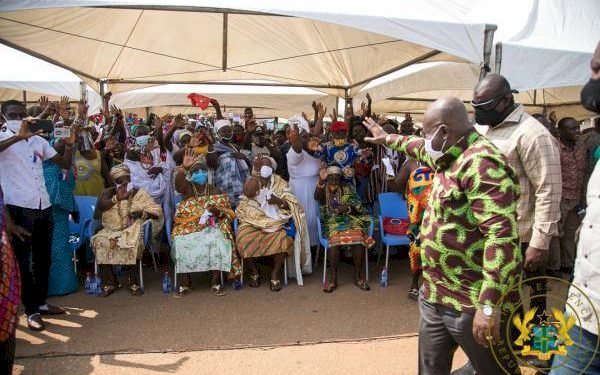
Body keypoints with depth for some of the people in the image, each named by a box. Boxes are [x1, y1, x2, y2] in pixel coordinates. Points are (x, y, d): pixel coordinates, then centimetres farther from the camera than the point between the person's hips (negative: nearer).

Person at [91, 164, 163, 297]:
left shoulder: (139, 194, 7)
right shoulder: (109, 192, 13)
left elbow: (157, 211, 1)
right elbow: (100, 206, -6)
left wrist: (142, 213, -16)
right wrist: (117, 198, -11)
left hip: (132, 230, -2)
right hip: (111, 230, 3)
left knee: (130, 244, -35)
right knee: (99, 242, -27)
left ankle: (133, 283, -23)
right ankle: (108, 283, -20)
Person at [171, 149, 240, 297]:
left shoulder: (214, 191, 10)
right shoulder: (187, 188, 4)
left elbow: (226, 212, 6)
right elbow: (177, 183, -21)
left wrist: (216, 211, -18)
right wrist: (184, 167, -40)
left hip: (210, 226, 1)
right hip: (188, 227, -1)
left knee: (218, 241, -30)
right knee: (182, 244, -31)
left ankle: (215, 281, -19)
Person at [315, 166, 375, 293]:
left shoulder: (347, 189, 14)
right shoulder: (323, 190, 9)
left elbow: (359, 206, 6)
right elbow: (317, 197, -16)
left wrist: (347, 208, -15)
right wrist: (321, 181, -32)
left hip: (350, 220, 2)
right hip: (332, 223, -2)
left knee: (359, 239, -29)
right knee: (335, 240, -34)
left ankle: (358, 275, -15)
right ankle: (333, 277, -22)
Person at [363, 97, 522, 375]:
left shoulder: (481, 163, -22)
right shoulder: (452, 157, 9)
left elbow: (501, 235, -30)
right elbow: (420, 149, 34)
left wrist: (490, 305, -32)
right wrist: (387, 138, 47)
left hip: (472, 304, -9)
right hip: (435, 297, 10)